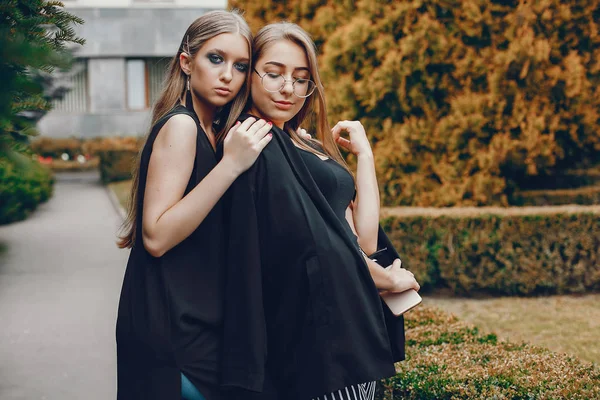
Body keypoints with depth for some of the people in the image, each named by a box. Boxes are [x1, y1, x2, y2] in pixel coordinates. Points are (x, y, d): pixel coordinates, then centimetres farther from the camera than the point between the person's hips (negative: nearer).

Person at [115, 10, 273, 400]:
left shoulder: (209, 130, 12)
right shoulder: (180, 125, -15)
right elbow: (156, 237, -23)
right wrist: (231, 165, -26)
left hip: (196, 321, 9)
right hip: (174, 332, -9)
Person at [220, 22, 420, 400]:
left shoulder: (306, 148, 14)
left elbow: (363, 239, 5)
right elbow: (311, 246, -17)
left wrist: (364, 153, 6)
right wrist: (387, 278, -3)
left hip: (350, 324, 9)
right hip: (316, 332, -9)